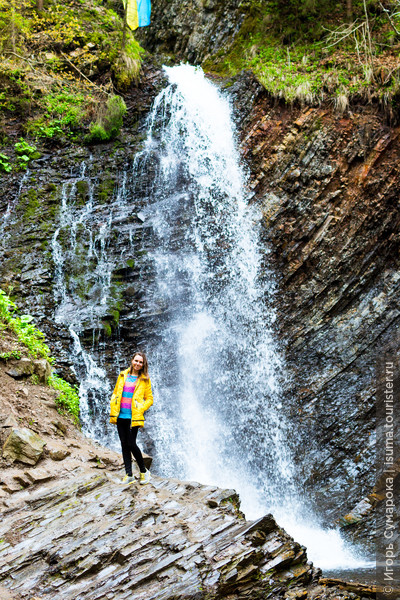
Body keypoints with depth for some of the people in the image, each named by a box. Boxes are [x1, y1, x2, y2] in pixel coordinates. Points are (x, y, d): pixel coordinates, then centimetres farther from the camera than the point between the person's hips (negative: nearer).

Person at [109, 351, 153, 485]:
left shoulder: (144, 380, 3)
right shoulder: (123, 376, 12)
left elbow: (149, 399, 5)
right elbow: (115, 393, 16)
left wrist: (140, 409, -11)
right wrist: (113, 411, 5)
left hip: (133, 417, -4)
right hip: (120, 416, 4)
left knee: (131, 444, -9)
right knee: (124, 444, 5)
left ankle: (144, 471, 9)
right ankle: (128, 475, 12)